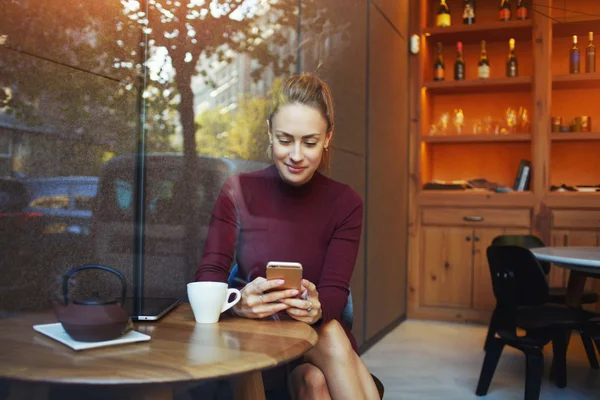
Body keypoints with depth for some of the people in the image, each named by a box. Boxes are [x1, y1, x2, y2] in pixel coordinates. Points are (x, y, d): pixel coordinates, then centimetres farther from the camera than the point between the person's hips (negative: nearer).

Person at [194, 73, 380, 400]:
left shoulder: (345, 204, -1)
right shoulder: (238, 192, -3)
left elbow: (335, 291, -9)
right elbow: (209, 274, -11)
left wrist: (317, 308, -34)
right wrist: (237, 301, -35)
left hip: (321, 343, 1)